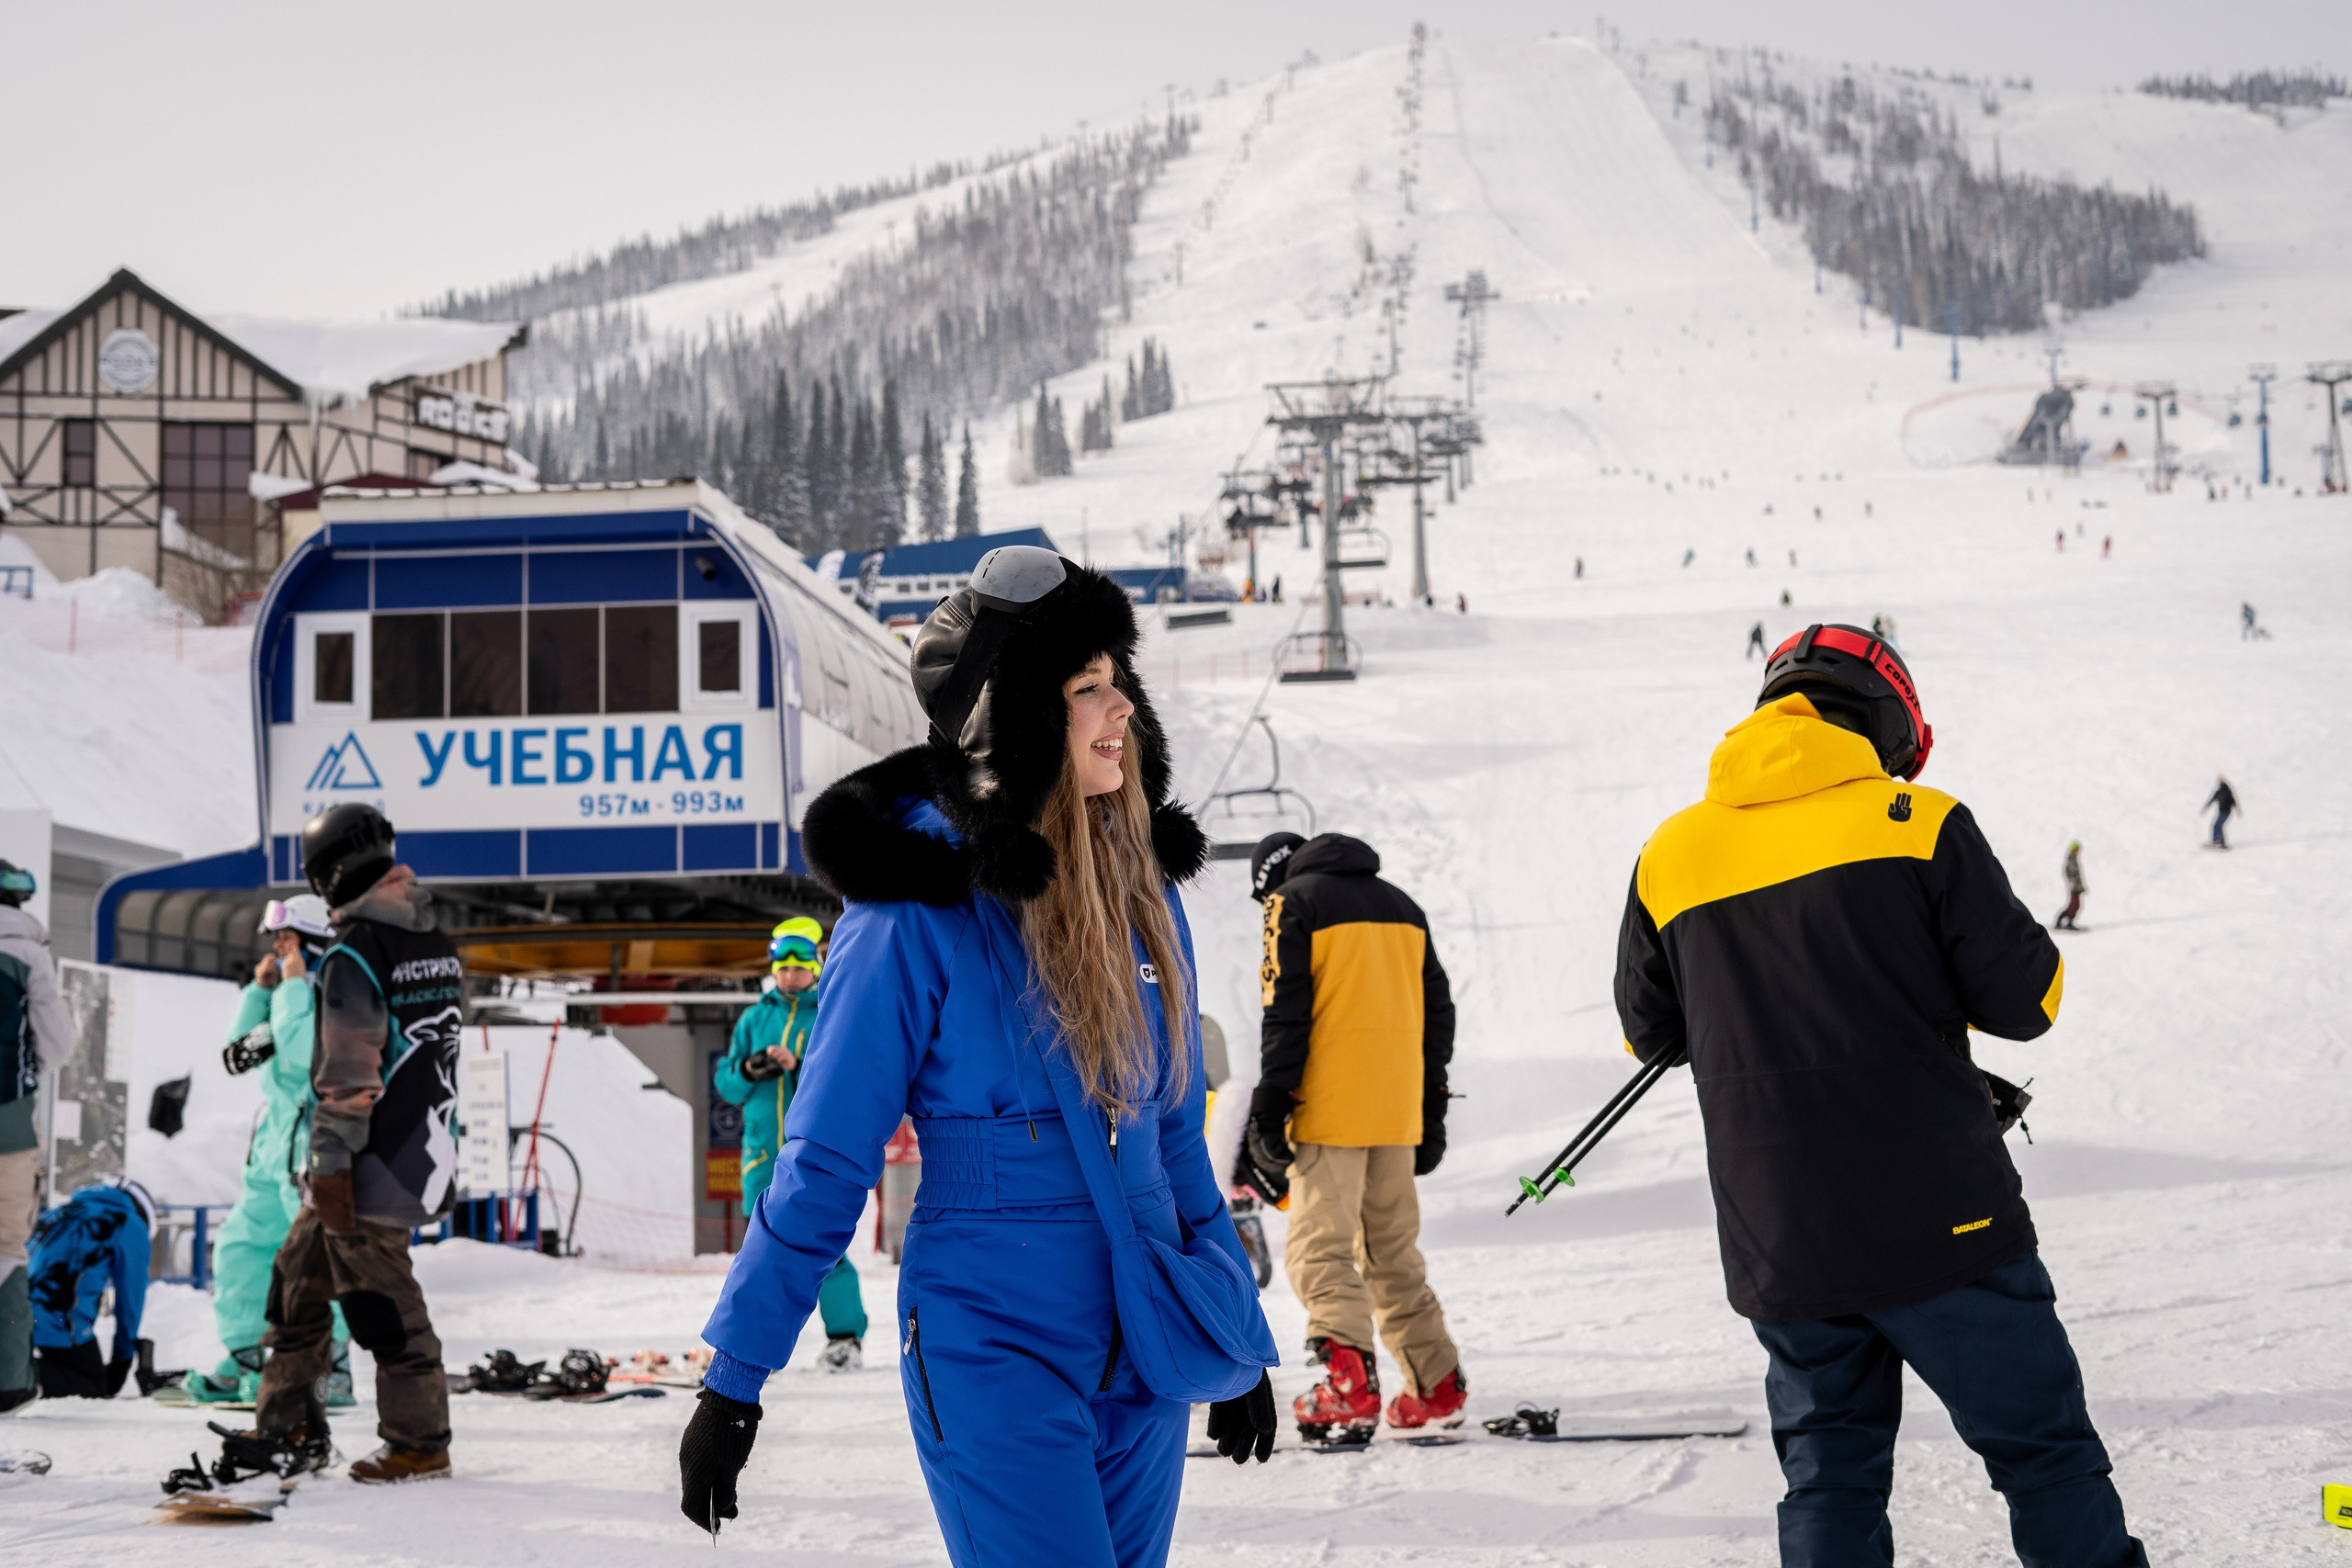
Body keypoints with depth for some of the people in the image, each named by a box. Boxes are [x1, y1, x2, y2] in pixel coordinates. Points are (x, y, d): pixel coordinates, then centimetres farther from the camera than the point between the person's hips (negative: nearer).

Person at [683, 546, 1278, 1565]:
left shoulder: (1137, 884, 7)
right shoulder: (918, 905, -12)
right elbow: (824, 1162, -8)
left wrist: (1239, 1342, 18)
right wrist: (732, 1381, -7)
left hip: (1145, 1347, 6)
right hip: (993, 1351, -6)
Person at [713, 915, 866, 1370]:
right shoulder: (755, 1018, 15)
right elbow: (726, 1084, 15)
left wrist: (800, 1066, -22)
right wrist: (748, 1071, -7)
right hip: (763, 1149, 4)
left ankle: (846, 1337, -2)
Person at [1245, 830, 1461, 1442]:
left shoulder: (1294, 902, 0)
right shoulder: (1400, 904, 19)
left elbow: (1286, 1012, -10)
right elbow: (1437, 1008, 19)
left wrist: (1270, 1104, -9)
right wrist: (1431, 1109, 22)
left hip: (1332, 1108, -6)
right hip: (1397, 1111, 6)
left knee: (1321, 1246, -10)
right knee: (1392, 1248, 16)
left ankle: (1350, 1382, -29)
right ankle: (1436, 1387, 16)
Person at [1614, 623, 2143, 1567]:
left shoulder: (1670, 856, 5)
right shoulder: (1920, 823, -5)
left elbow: (1649, 1034, 16)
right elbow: (2024, 998, -4)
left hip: (1779, 1251, 4)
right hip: (1941, 1227, -3)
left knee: (1830, 1481, 12)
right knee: (2046, 1457, 5)